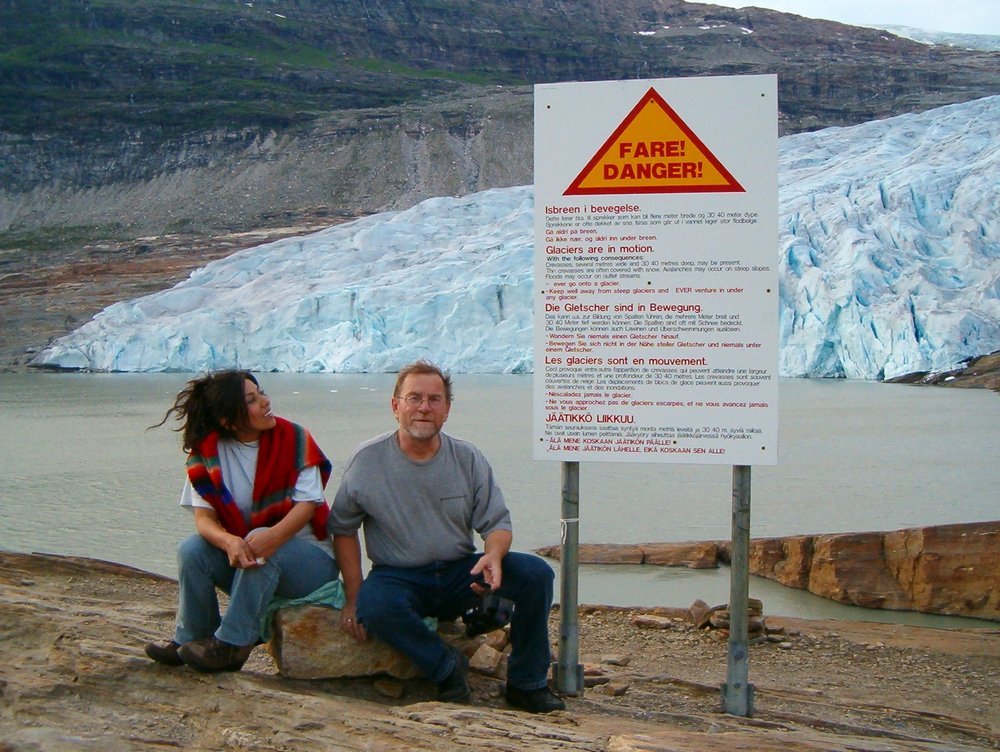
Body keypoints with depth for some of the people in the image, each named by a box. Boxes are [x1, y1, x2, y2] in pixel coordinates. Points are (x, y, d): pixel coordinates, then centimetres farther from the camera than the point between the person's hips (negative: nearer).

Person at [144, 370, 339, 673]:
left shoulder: (293, 438, -10)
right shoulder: (208, 452, -5)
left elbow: (307, 503, -16)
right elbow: (204, 517, -13)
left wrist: (272, 537, -37)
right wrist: (230, 542, -37)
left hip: (309, 560, -3)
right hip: (246, 557, 3)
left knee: (261, 547, -33)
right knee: (192, 549, -22)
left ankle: (231, 645, -24)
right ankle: (191, 638, -5)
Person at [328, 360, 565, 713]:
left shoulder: (468, 459, 1)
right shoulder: (367, 461, -5)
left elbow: (497, 522, 3)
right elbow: (342, 528, 3)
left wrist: (493, 555, -22)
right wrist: (353, 597, -5)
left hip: (460, 573, 3)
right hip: (399, 578, -2)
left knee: (536, 574, -20)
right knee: (374, 606, -38)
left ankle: (526, 685, -3)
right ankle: (447, 666, -11)